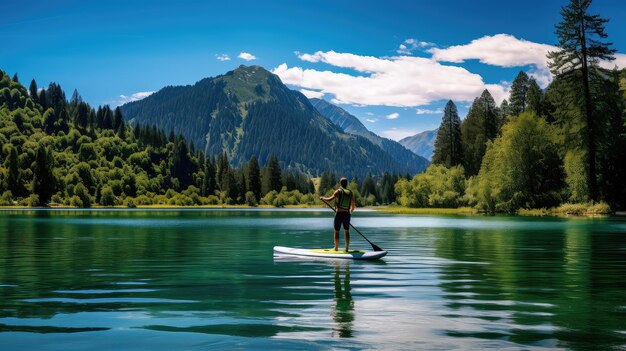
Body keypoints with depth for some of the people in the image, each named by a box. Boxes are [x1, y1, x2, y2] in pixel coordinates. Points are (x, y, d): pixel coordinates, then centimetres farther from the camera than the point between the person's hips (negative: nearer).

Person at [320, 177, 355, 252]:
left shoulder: (338, 191, -5)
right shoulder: (351, 193, 5)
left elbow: (330, 199, -13)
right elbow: (353, 207, 9)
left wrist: (323, 198, 6)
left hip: (339, 214, -3)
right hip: (347, 214, 3)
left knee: (336, 231, 8)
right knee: (346, 231, 13)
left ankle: (336, 248, 12)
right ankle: (347, 248, 11)